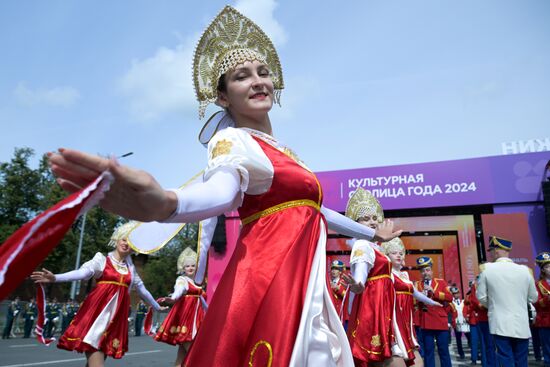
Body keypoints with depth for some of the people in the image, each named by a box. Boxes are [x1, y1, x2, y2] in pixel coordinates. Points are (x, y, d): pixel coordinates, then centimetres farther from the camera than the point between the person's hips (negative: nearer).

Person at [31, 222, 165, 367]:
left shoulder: (130, 268, 16)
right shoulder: (102, 259, 1)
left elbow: (141, 289, 27)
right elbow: (83, 272, -16)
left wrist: (157, 306, 36)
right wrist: (55, 278, -34)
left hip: (117, 315, 5)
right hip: (99, 310, -4)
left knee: (102, 354, 6)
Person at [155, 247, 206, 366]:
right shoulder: (182, 280, -8)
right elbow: (179, 290, -30)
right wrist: (173, 298, -50)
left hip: (195, 314, 8)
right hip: (185, 313, -8)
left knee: (184, 346, 9)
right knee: (188, 345, -9)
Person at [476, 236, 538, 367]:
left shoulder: (487, 268, -7)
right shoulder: (525, 270, -1)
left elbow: (481, 297, -1)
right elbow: (533, 298, 10)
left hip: (500, 325, -2)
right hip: (522, 327, 3)